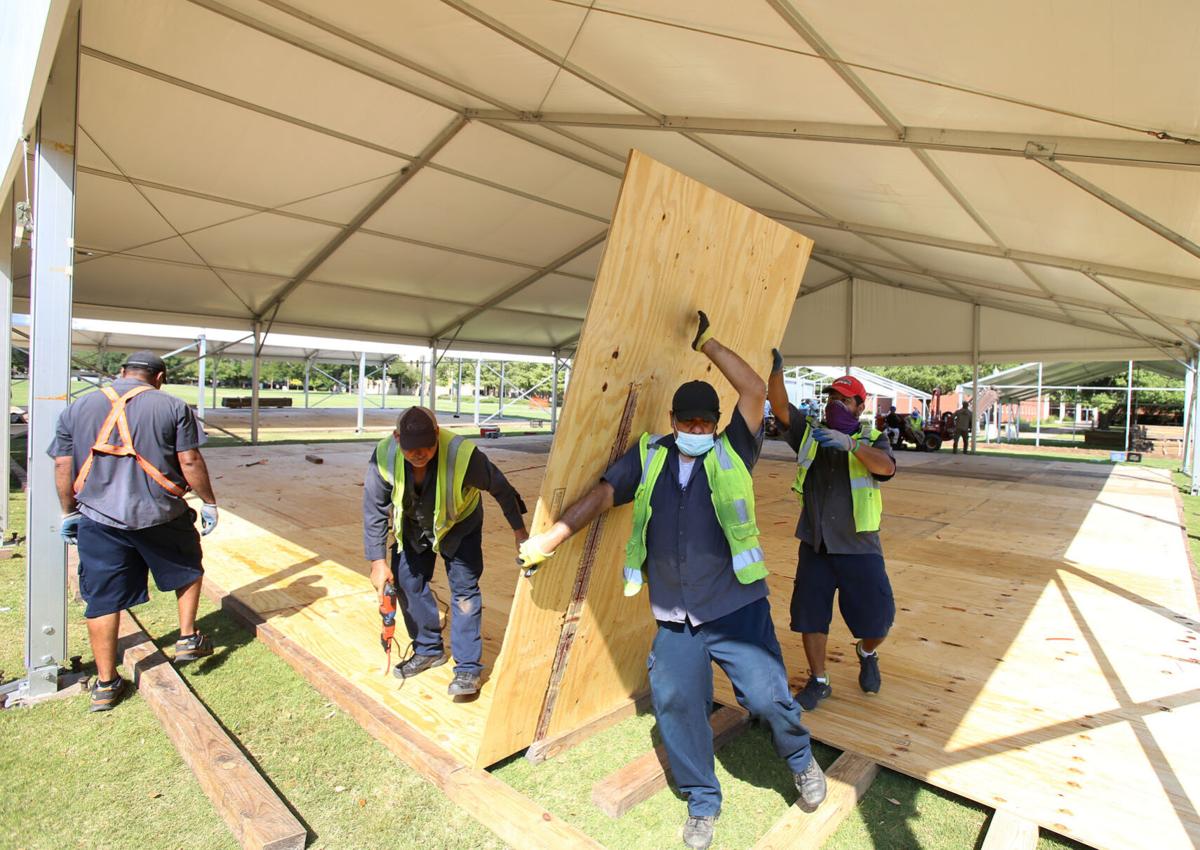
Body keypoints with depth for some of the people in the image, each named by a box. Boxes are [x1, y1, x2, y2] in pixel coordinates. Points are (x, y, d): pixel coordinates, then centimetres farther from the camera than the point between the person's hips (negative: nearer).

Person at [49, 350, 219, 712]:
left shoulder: (76, 409, 8)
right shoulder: (172, 406, -4)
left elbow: (63, 467, 8)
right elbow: (190, 462, -7)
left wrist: (69, 512, 19)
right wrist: (209, 502, 3)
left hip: (99, 520, 3)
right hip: (160, 516, -3)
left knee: (103, 600, 11)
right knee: (188, 569, 24)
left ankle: (106, 683, 19)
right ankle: (188, 638, 26)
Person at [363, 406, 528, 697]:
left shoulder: (462, 454, -40)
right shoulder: (384, 456, -30)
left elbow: (500, 487, -24)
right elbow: (374, 509, -18)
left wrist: (519, 531, -16)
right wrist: (378, 561, -17)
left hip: (458, 523, -3)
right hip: (412, 525, 4)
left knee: (464, 588, -8)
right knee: (407, 581, 5)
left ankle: (468, 667, 4)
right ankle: (429, 650, 25)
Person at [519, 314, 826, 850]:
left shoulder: (732, 454, -2)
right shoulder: (648, 456, 4)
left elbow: (754, 390, -11)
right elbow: (601, 495, 6)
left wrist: (707, 344, -4)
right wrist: (549, 539, 3)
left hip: (736, 608, -2)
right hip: (674, 617, 3)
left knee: (767, 694, -2)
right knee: (675, 702, 5)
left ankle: (801, 760, 35)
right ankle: (702, 802, 32)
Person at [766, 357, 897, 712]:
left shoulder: (872, 440, -1)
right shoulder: (810, 432, 3)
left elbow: (886, 466, -23)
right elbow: (780, 405, -12)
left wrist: (850, 444, -40)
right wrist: (775, 368, -26)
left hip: (859, 547, -1)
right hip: (816, 545, 2)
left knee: (877, 619, 5)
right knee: (810, 614, 7)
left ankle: (866, 655, 41)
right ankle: (818, 682, 29)